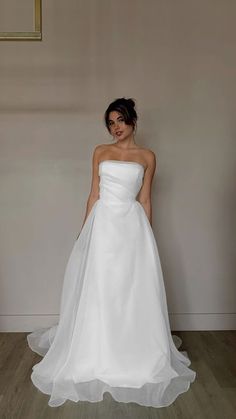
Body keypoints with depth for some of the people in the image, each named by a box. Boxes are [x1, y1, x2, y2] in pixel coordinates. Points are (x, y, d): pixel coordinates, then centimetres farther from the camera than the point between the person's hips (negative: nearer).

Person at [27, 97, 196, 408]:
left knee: (133, 291, 2)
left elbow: (145, 199, 7)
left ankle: (135, 355, 21)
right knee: (97, 291, 5)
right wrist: (84, 230, 5)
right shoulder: (100, 152, 9)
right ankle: (96, 355, 23)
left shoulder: (147, 157, 6)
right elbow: (94, 194, 9)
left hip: (132, 225, -1)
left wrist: (147, 236, 5)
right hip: (102, 224, 1)